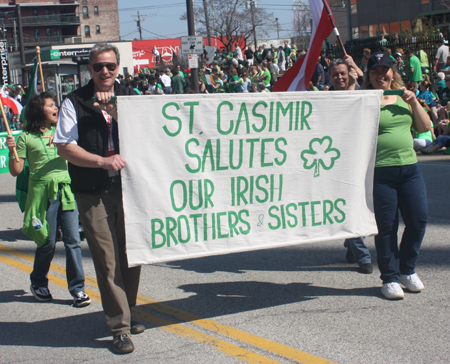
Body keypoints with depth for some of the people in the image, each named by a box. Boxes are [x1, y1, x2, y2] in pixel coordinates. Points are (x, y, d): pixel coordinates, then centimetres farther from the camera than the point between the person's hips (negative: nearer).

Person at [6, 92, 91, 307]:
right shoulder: (26, 138, 3)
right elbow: (15, 171, 2)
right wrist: (12, 151, -13)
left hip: (66, 190, 3)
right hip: (43, 191, -3)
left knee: (72, 240, -4)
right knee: (47, 242, 2)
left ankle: (78, 289, 2)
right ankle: (38, 283, 25)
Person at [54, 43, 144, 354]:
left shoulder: (129, 97, 10)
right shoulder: (74, 102, 2)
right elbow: (65, 147, -6)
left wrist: (114, 110, -13)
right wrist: (103, 161, -17)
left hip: (129, 187, 3)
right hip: (92, 193, -3)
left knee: (131, 255, 10)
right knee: (107, 260, -4)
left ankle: (126, 314, 28)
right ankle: (120, 328, 2)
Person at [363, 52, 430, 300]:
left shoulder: (404, 97, 14)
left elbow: (425, 127, 11)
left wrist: (414, 102, 0)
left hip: (410, 168, 5)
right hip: (380, 171, -5)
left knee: (418, 219, 4)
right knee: (386, 227, 0)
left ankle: (407, 270, 24)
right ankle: (390, 278, 13)